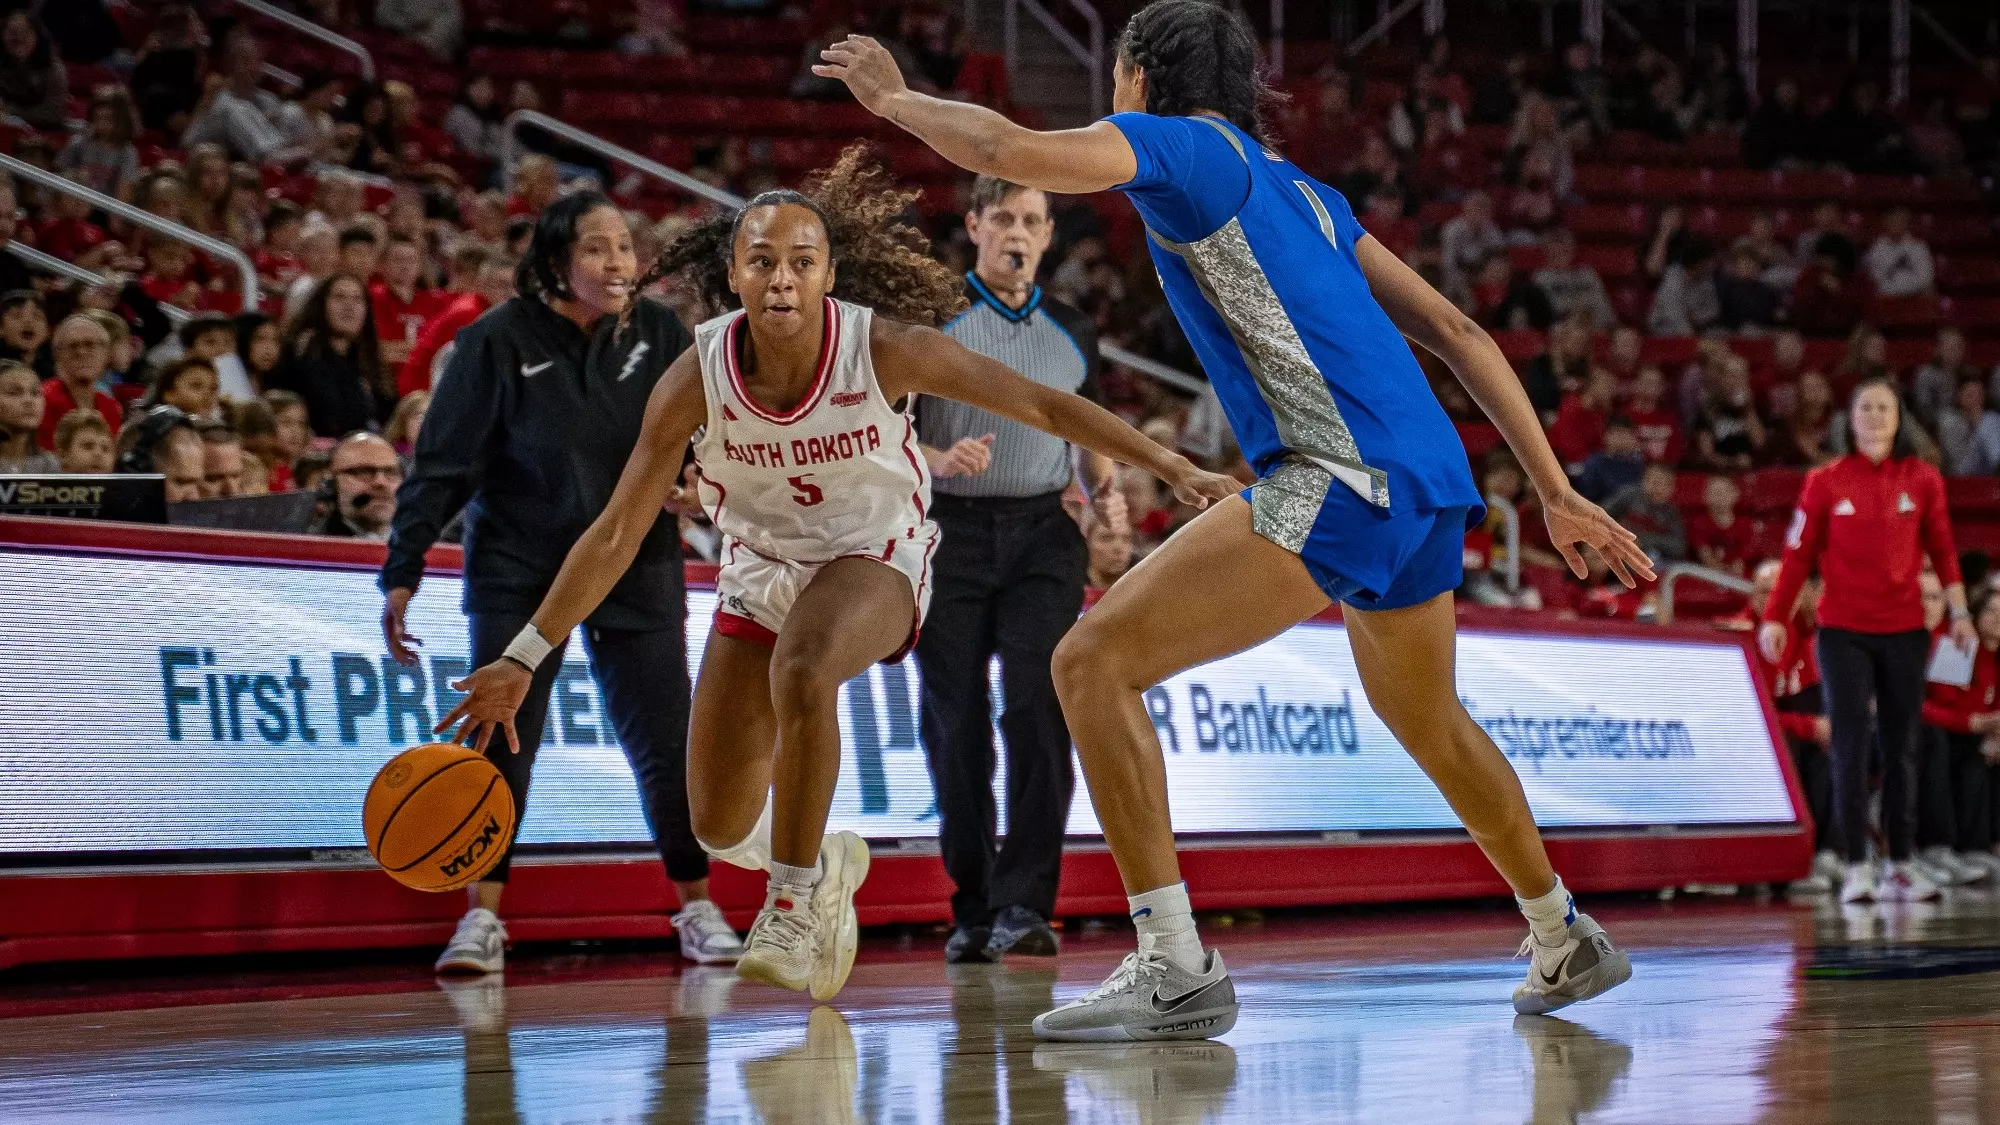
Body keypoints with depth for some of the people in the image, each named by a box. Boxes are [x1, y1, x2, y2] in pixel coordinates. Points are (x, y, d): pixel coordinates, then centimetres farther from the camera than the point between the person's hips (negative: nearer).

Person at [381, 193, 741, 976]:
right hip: (518, 572, -2)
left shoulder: (659, 333, -2)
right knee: (501, 742, -6)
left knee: (665, 743, 4)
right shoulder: (500, 341, -12)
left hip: (637, 571, 2)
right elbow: (442, 464, -10)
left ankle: (698, 909, 18)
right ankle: (483, 919, 1)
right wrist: (402, 574, -14)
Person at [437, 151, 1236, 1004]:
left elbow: (1042, 406, -16)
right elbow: (616, 534, -13)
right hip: (761, 570, 3)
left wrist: (1175, 469, -18)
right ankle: (825, 863, 39)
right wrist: (524, 658, -14)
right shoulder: (698, 378, -21)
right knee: (720, 831, 2)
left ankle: (797, 900, -20)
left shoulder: (886, 349, -25)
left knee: (801, 670, -38)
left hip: (877, 559, -3)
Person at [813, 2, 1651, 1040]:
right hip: (1429, 483, 9)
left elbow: (1008, 150, -13)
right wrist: (1557, 493, 23)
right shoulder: (1302, 192, 26)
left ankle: (1175, 971, -17)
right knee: (1430, 728, 32)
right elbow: (1454, 331, 23)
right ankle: (1567, 945, 48)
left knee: (1095, 660, -11)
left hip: (1340, 483, -9)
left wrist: (894, 96, 7)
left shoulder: (1181, 141, 3)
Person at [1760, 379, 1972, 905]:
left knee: (1898, 748, 6)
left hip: (1904, 631, 2)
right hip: (1843, 632, -2)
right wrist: (1775, 618, -5)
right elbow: (1798, 553, 0)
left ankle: (1899, 866, 11)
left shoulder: (1922, 480, 5)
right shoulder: (1826, 482, 0)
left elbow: (1942, 549, 9)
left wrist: (1959, 611, -1)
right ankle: (1856, 867, -4)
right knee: (1851, 747, -6)